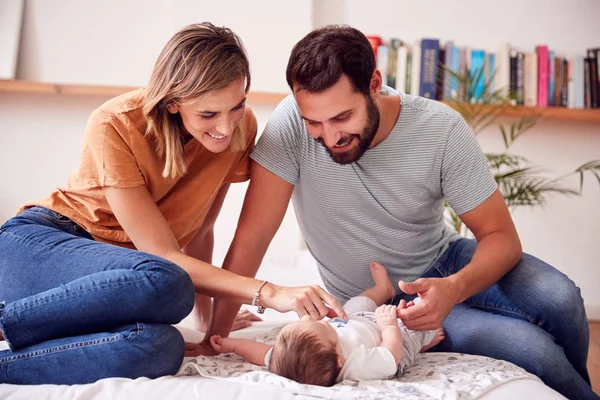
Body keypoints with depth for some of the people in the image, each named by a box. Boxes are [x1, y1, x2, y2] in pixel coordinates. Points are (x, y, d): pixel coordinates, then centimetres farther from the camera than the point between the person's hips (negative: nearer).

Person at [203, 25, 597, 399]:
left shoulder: (441, 129, -19)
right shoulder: (291, 122, -23)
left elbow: (501, 236, -15)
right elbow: (252, 238, -21)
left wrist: (456, 288, -35)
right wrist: (216, 338, -24)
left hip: (443, 262, 2)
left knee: (559, 299, -24)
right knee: (537, 352, -21)